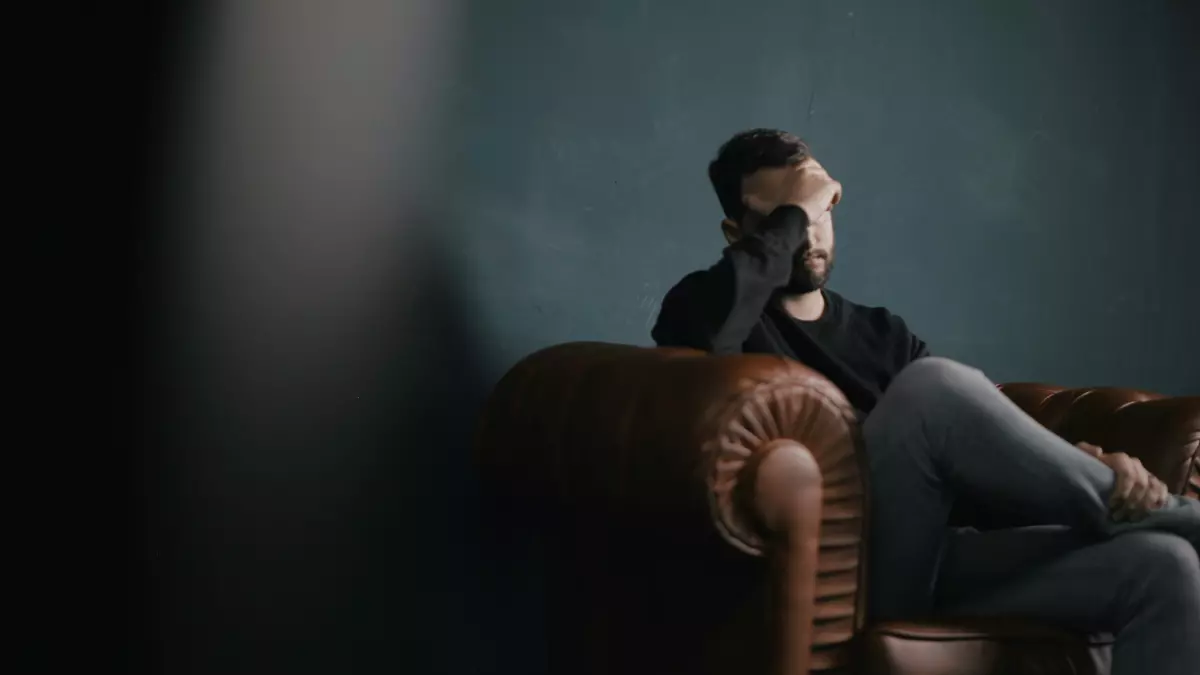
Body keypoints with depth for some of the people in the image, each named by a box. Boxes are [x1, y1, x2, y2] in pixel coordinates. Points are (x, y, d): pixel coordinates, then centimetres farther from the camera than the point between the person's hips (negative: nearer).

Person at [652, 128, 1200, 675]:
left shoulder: (882, 333, 24)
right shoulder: (704, 308, 8)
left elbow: (985, 438, 13)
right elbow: (714, 321, -20)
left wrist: (1092, 467, -7)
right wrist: (792, 213, -5)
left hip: (935, 558, 6)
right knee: (935, 386, -29)